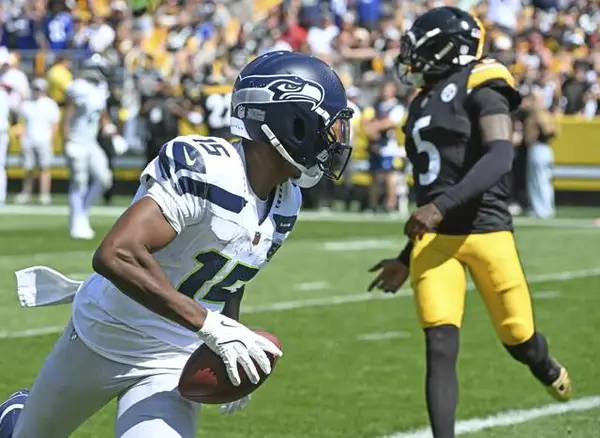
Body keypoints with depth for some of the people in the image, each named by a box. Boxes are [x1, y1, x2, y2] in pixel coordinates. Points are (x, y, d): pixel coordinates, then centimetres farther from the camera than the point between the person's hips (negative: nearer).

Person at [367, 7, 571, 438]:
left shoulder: (480, 88, -7)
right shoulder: (424, 103, 17)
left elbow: (500, 158, -21)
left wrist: (441, 206, -29)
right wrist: (407, 259, 25)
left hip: (485, 233, -6)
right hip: (434, 238, 6)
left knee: (519, 340, 8)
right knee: (440, 350, -7)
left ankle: (549, 370, 44)